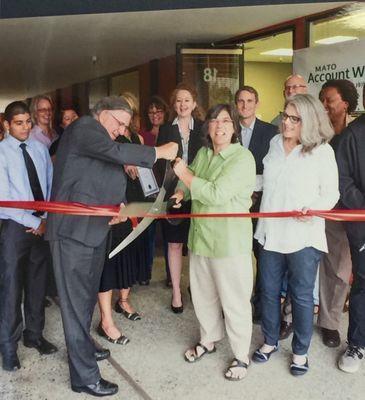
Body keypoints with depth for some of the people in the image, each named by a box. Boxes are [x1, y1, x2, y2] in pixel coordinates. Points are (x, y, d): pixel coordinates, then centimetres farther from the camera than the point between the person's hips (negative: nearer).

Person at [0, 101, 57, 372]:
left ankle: (34, 334, 32)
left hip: (42, 225, 4)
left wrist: (46, 220, -4)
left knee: (38, 283, 14)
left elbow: (51, 187, 8)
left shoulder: (40, 149, 5)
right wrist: (34, 222, -14)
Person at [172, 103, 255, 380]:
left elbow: (216, 194, -25)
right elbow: (191, 183, 22)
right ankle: (208, 339, 43)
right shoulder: (203, 153, 7)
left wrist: (185, 174, -16)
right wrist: (182, 192, -1)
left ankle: (241, 355, 25)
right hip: (201, 235, 7)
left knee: (234, 301, 6)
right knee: (202, 294, 21)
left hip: (230, 242, -7)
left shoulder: (243, 158, -16)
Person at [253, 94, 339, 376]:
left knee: (302, 295, 7)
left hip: (304, 235, -4)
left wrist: (314, 208, -22)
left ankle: (301, 351, 26)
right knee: (269, 290, 13)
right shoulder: (275, 142, 9)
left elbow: (331, 193, -5)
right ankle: (270, 341, 34)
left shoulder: (323, 151, -6)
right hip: (271, 233, 5)